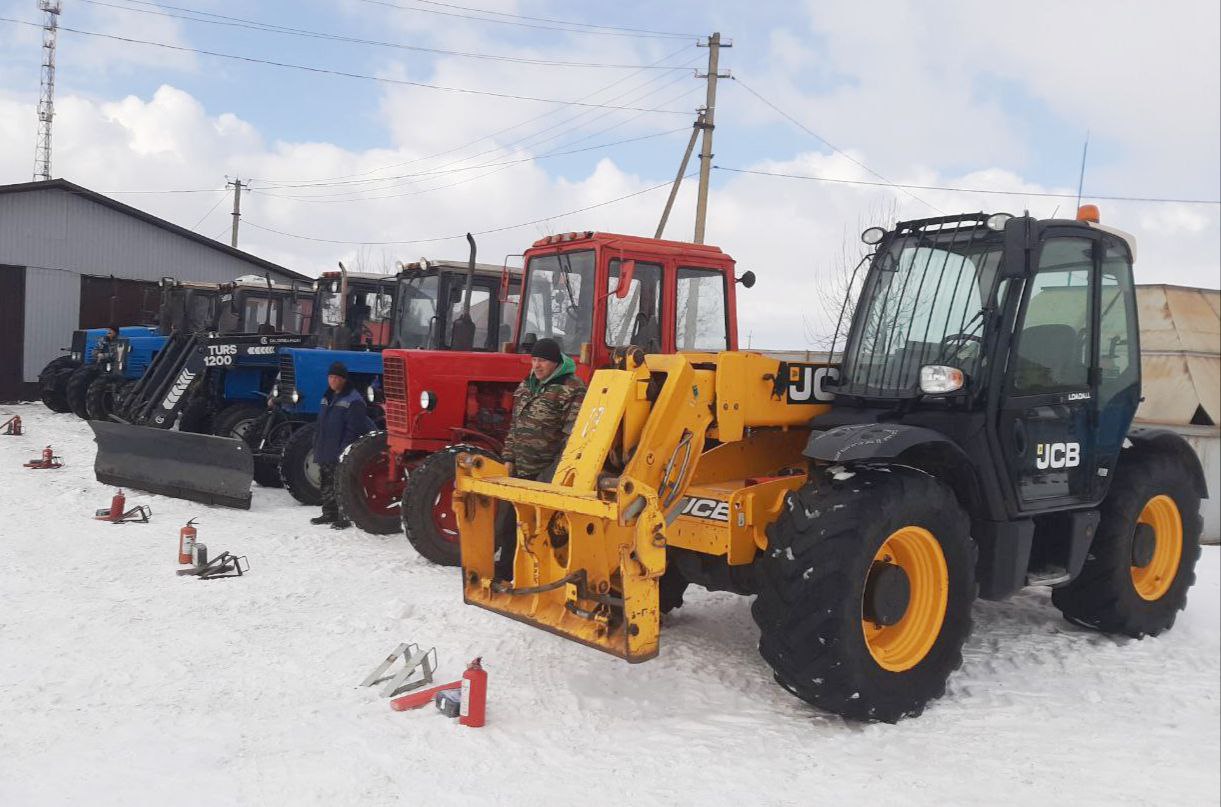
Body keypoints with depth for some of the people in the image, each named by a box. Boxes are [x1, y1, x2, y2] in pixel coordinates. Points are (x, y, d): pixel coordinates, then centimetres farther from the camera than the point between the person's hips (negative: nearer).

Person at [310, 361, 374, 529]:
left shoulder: (353, 400, -14)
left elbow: (353, 431, -17)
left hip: (342, 457, -9)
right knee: (327, 486, 16)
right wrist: (318, 449, 15)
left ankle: (345, 517, 4)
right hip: (326, 455, 9)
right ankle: (329, 514, 28)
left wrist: (343, 453, -20)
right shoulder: (328, 397, 14)